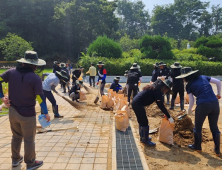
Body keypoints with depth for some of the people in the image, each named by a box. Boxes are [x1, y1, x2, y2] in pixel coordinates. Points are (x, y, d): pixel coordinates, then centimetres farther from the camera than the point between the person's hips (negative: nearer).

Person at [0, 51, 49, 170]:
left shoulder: (11, 72, -1)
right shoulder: (35, 78, -17)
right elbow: (40, 97, -15)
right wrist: (46, 113, -5)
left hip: (13, 112, 6)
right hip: (27, 114, -6)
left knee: (16, 136, 24)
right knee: (29, 139, 10)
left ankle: (15, 159, 40)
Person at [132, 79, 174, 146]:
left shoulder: (155, 88, 15)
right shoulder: (157, 91, -14)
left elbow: (160, 104, 21)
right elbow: (161, 105, -16)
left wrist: (165, 113, 20)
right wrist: (169, 117, -11)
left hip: (135, 102, 10)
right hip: (138, 104, -10)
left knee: (141, 121, 21)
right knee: (144, 122, 1)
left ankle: (143, 137, 35)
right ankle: (145, 140, 14)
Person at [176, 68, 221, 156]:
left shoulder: (189, 85, 3)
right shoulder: (203, 77, 14)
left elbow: (191, 101, 6)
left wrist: (189, 110, 24)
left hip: (203, 105, -5)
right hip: (215, 103, 5)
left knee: (198, 127, 18)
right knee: (214, 127, 19)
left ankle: (197, 146, 32)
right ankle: (217, 150, 27)